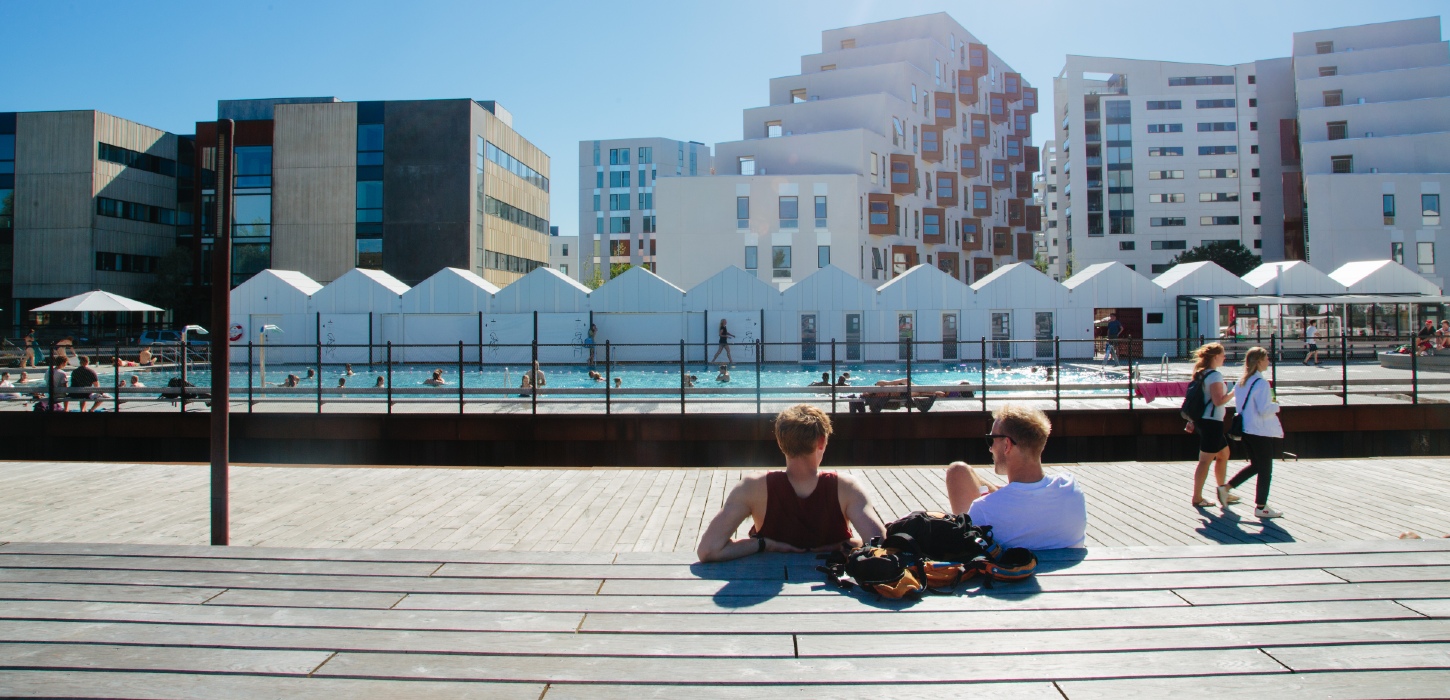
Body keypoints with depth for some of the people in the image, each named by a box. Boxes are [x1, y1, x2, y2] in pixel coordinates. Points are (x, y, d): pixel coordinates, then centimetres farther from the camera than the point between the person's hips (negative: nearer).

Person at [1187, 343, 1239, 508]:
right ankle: (1197, 498, 1)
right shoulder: (1215, 375, -16)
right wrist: (1234, 392, -10)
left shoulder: (1201, 373, 12)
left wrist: (1192, 419, 19)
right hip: (1211, 422, -10)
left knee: (1224, 453, 20)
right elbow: (1218, 401, -23)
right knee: (1205, 460, -4)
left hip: (1202, 420, 10)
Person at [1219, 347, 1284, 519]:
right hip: (1261, 432, -8)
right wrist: (1276, 405, -3)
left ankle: (1225, 488, 16)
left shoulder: (1242, 381, 7)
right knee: (1265, 471, 4)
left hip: (1247, 430, 8)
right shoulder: (1261, 383, -19)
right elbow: (1265, 410, -23)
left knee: (1255, 465, 22)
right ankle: (1261, 507, 11)